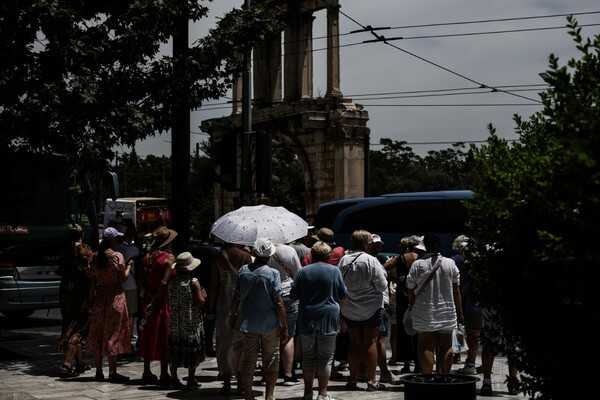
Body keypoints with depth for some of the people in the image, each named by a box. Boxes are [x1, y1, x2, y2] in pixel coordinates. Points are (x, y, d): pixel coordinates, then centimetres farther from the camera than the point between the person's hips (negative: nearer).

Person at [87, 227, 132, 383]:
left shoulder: (96, 256, 3)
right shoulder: (117, 256, -11)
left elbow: (94, 279, 5)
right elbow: (123, 278, -10)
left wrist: (91, 298, 15)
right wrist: (128, 266, 5)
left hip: (99, 296, 5)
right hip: (115, 296, -5)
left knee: (98, 334, 10)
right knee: (113, 334, -1)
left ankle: (98, 371, 14)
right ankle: (112, 373, -2)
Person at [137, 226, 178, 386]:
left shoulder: (146, 257, 5)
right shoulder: (169, 258, -12)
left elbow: (141, 282, -1)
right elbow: (164, 283, -20)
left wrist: (151, 296, -7)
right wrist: (156, 301, -16)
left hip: (149, 301, 6)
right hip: (163, 302, -6)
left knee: (148, 337, 12)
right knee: (164, 338, 0)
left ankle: (147, 373, 18)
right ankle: (164, 375, 1)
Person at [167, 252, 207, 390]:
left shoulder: (172, 281, 1)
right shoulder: (193, 282, -14)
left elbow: (168, 301, 7)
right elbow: (201, 302, -14)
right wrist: (204, 295, 5)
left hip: (174, 324, 5)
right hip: (191, 324, -5)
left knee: (174, 350, 10)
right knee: (192, 351, 4)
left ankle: (174, 380, 14)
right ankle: (191, 380, 8)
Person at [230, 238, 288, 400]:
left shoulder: (243, 271, -3)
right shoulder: (272, 274, -12)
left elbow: (236, 298, 4)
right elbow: (279, 303, -14)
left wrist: (233, 315, 20)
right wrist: (284, 326, -7)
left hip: (248, 324, 3)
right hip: (270, 325, -3)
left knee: (249, 359, 11)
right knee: (271, 360, 7)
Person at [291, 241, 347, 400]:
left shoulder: (303, 272, 0)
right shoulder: (334, 271, -4)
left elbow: (294, 295, 4)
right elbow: (343, 295, 2)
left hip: (307, 320, 2)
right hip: (328, 318, -2)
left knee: (308, 356, 11)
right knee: (325, 357, 3)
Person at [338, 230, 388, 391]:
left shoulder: (343, 261, -2)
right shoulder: (370, 260, -15)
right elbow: (382, 285, -13)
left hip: (349, 310, 4)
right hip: (371, 308, -4)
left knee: (354, 343, 11)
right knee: (370, 342, 2)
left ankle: (353, 379, 13)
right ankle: (371, 381, 3)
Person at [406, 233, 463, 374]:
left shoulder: (417, 264, -7)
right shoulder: (450, 263, -1)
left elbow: (411, 291, -2)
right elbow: (456, 291, 3)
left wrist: (411, 306, 14)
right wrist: (459, 313, 10)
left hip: (424, 313, -2)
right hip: (447, 312, 2)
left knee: (426, 347, 0)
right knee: (446, 346, 9)